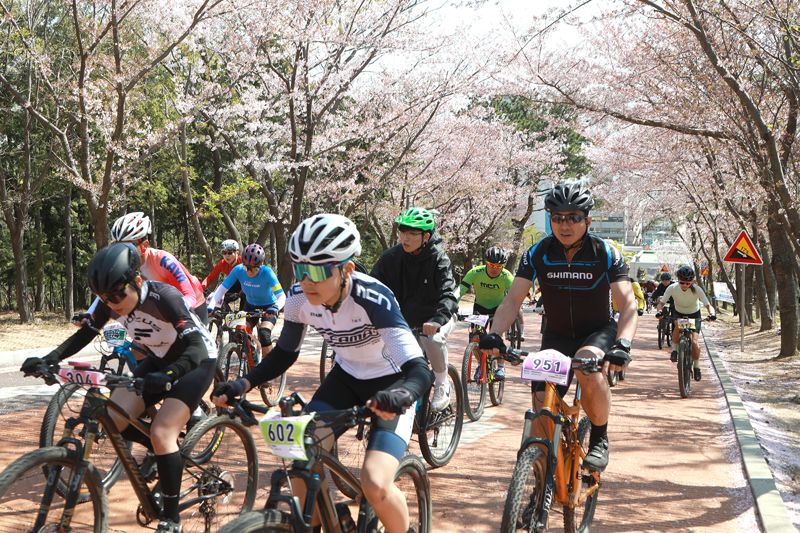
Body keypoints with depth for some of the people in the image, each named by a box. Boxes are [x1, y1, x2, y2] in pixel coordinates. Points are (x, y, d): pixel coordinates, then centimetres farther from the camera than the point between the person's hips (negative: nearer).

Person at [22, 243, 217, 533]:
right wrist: (50, 358, -19)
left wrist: (166, 376, -56)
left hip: (196, 361, -7)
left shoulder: (164, 297, -32)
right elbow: (84, 334, -2)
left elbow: (196, 348, -38)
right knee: (113, 420, -10)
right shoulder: (110, 301, -14)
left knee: (161, 433, -22)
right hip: (160, 360, 7)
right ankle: (170, 454, 16)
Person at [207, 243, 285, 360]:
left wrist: (275, 307, -55)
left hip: (268, 307, -4)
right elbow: (221, 289, -19)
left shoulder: (267, 272, -30)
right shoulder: (238, 270, -22)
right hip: (251, 306, 4)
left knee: (264, 335, -26)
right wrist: (211, 306, -34)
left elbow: (281, 296, -34)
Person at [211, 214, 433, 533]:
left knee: (375, 485, -22)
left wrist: (401, 396, -60)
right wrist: (242, 384, -18)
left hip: (390, 386, -5)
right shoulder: (299, 298, -17)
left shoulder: (373, 300, -33)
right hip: (346, 378, 5)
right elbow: (284, 355, -1)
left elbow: (419, 369, -38)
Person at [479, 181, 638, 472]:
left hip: (598, 333, -2)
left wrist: (622, 345, -42)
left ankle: (599, 439, -14)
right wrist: (494, 334, -31)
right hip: (557, 336, 3)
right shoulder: (538, 254, -11)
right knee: (542, 405, -13)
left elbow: (628, 304, -24)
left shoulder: (606, 254, -17)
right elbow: (512, 300, -13)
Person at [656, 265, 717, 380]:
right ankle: (675, 350, -8)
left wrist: (712, 313, -50)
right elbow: (661, 303, -21)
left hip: (694, 315, -1)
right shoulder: (672, 288, -25)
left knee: (695, 342, -16)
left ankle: (696, 367, 6)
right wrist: (660, 311, -43)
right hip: (678, 314, 1)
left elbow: (708, 305, -29)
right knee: (677, 329, -34)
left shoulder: (696, 290, -27)